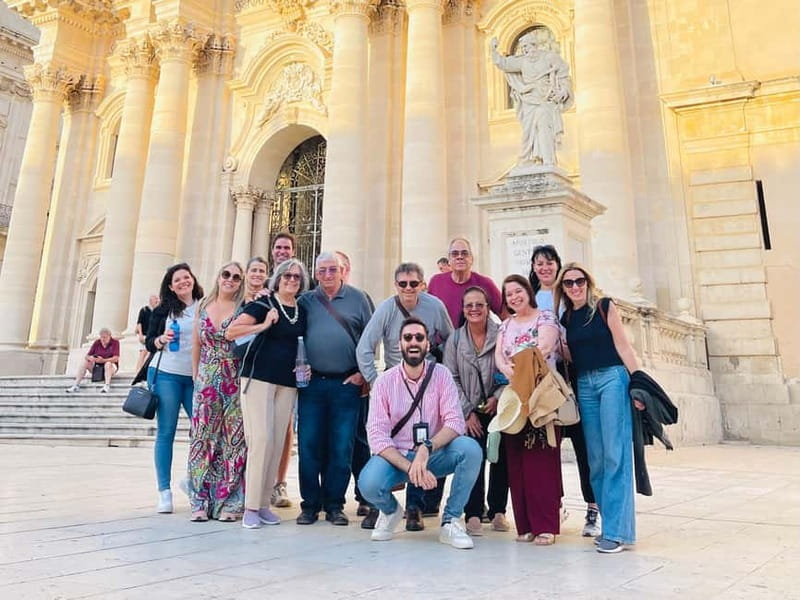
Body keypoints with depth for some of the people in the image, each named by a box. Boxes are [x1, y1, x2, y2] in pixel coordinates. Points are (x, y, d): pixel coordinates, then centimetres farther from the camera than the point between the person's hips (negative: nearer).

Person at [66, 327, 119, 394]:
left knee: (108, 364, -36)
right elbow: (87, 355, -3)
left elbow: (116, 359, -20)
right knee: (84, 362, -18)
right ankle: (76, 385, -20)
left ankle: (107, 386, -48)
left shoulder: (115, 342, -10)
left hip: (111, 366, -4)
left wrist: (103, 360, -34)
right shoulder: (96, 343, 0)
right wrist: (90, 358, -28)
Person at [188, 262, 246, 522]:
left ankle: (229, 502, 10)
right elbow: (196, 346, 12)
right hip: (206, 381, 3)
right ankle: (201, 501, 13)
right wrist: (196, 376, 10)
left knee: (233, 438, 0)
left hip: (234, 382, -3)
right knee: (203, 437, 4)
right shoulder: (203, 307, 10)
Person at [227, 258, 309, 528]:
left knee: (278, 443, 6)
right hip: (259, 377, -5)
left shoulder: (302, 311, 12)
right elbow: (231, 331, -11)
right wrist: (264, 325, -17)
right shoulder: (263, 305, -3)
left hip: (287, 383, 5)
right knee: (261, 440, -10)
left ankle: (264, 504, 16)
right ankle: (250, 507, -1)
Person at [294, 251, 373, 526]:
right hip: (312, 382, 1)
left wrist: (363, 372, -1)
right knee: (308, 445, 3)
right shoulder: (305, 301, 9)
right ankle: (310, 504, 15)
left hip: (347, 383, -1)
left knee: (342, 448, 3)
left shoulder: (357, 298, 6)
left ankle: (334, 505, 15)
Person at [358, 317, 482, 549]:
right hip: (395, 457, -1)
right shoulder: (384, 381, -7)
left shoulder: (441, 375, -5)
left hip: (433, 455, 1)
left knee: (470, 448, -27)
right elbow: (377, 435, -14)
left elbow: (455, 422, -14)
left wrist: (426, 449, -32)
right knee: (368, 483, -31)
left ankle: (450, 522, -8)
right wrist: (409, 467, -27)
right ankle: (391, 510, 8)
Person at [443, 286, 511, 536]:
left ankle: (498, 511, 19)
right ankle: (473, 514, -1)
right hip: (470, 411, 0)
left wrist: (498, 397, -13)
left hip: (499, 407, 0)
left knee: (501, 459, 4)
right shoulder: (455, 339, 3)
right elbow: (451, 379, 2)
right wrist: (467, 411, -4)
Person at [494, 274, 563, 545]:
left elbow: (543, 347, -14)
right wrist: (505, 368, -19)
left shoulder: (546, 318, 3)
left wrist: (521, 366, -29)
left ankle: (545, 525, -1)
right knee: (516, 461, 2)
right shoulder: (505, 325, 19)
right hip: (513, 398, 5)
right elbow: (498, 354, 4)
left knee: (540, 460, -8)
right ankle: (525, 525, 10)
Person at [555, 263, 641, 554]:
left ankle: (617, 530, -3)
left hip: (612, 378, -5)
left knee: (615, 454, -7)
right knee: (595, 458, 7)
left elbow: (623, 345, -3)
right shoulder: (565, 318, 13)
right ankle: (608, 522, 18)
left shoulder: (604, 306, 1)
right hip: (584, 385, 5)